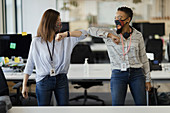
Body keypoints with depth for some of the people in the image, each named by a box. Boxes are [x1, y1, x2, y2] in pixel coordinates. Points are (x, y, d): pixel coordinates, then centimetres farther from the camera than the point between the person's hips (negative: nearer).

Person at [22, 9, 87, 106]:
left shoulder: (65, 40, 3)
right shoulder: (36, 42, -1)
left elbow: (84, 34, -7)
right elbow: (30, 64, 3)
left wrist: (66, 34, -20)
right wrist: (24, 85, 2)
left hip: (61, 80, 2)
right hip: (43, 81, -2)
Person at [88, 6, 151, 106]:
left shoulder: (137, 35, 3)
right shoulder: (109, 34, -1)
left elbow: (143, 58, 8)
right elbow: (91, 30, -15)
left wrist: (148, 80, 9)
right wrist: (110, 35, -24)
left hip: (136, 74, 2)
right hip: (118, 75, -1)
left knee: (141, 104, 3)